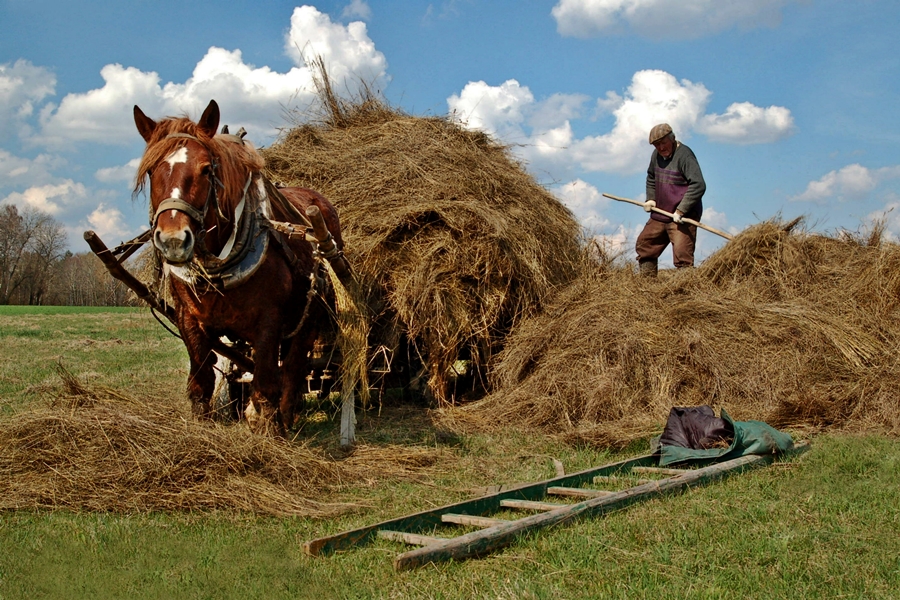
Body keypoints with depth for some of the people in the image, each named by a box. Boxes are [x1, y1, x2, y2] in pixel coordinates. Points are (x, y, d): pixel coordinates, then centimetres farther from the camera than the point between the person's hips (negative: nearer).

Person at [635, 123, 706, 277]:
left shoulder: (684, 155, -17)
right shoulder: (657, 154, 9)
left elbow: (698, 185, -24)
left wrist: (681, 211, -25)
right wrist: (651, 198, 13)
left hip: (683, 217, -9)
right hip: (660, 214, 9)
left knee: (682, 254, -16)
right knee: (643, 245, 14)